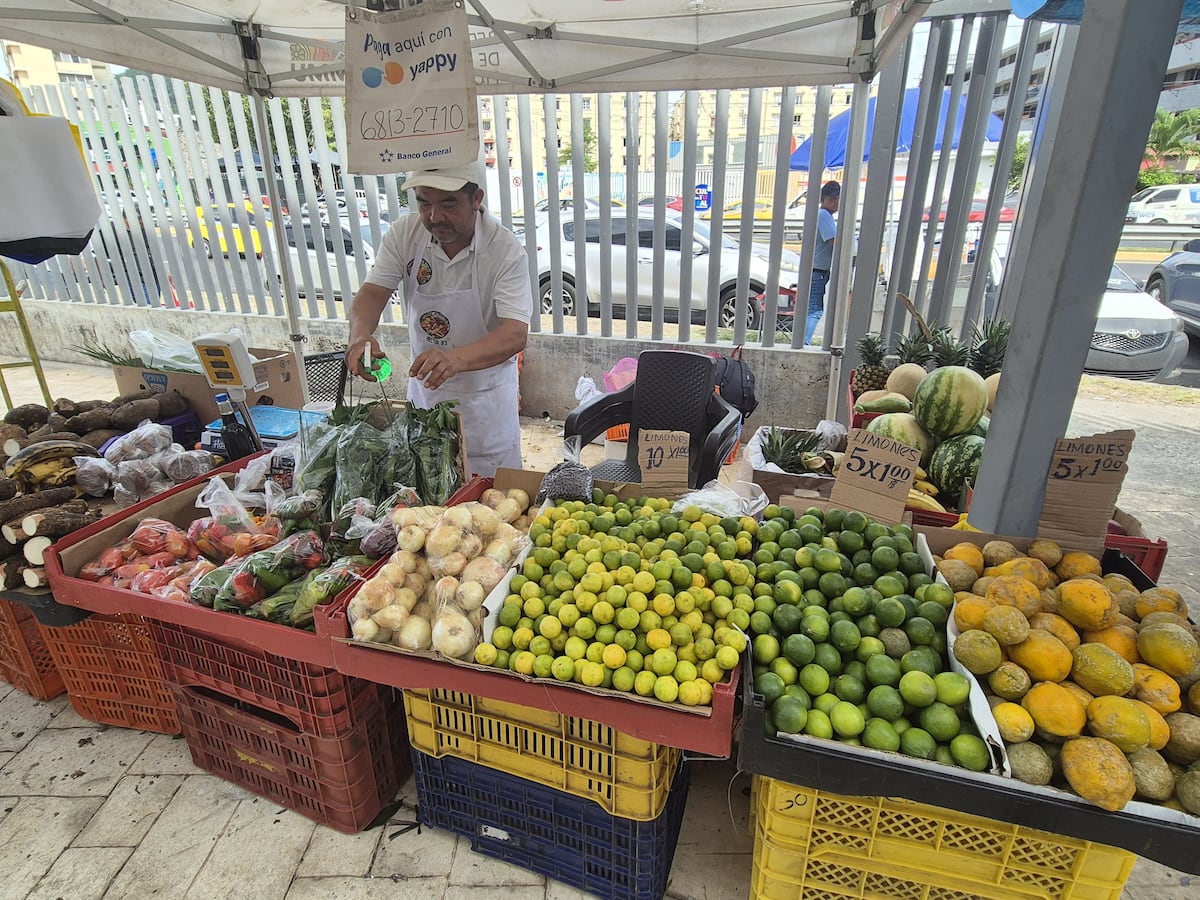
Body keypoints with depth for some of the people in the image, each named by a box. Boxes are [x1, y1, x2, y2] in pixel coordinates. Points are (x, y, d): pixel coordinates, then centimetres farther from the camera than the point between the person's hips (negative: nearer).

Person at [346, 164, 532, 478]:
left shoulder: (505, 249, -21)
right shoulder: (404, 234, -8)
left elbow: (515, 334, -30)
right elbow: (373, 292, -10)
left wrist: (456, 359, -48)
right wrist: (360, 334, -33)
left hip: (485, 397, -3)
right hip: (424, 388, 4)